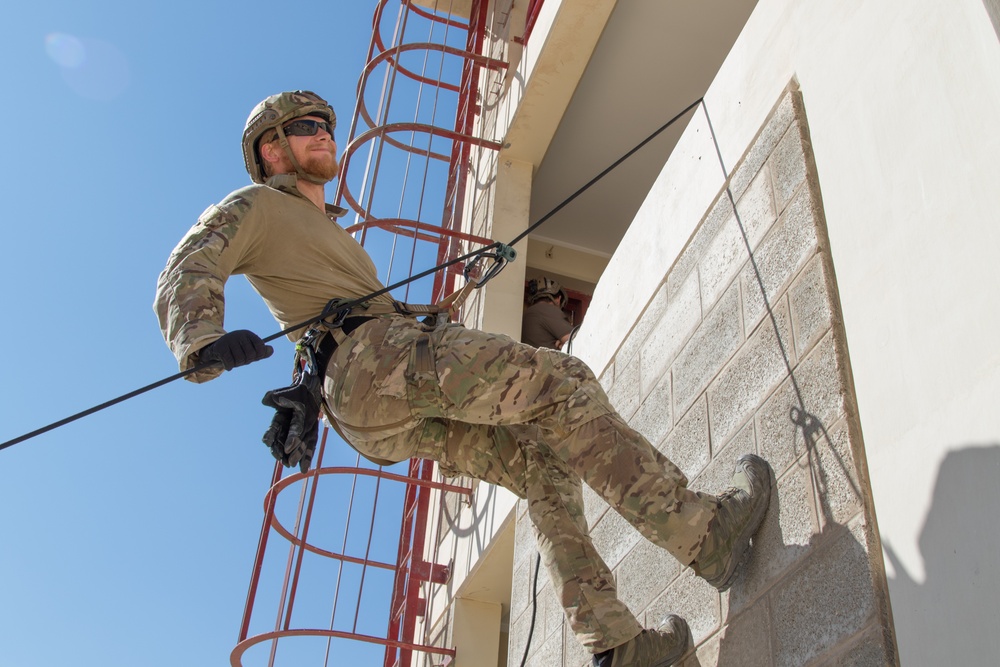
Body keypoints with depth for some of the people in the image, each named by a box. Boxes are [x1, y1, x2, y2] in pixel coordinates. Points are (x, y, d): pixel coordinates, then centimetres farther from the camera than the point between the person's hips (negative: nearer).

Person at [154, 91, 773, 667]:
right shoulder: (255, 206, 12)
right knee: (560, 378, -17)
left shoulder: (326, 231, 38)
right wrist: (202, 343, -28)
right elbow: (186, 274, -7)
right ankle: (704, 531, -19)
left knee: (545, 464, 2)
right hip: (371, 358, -9)